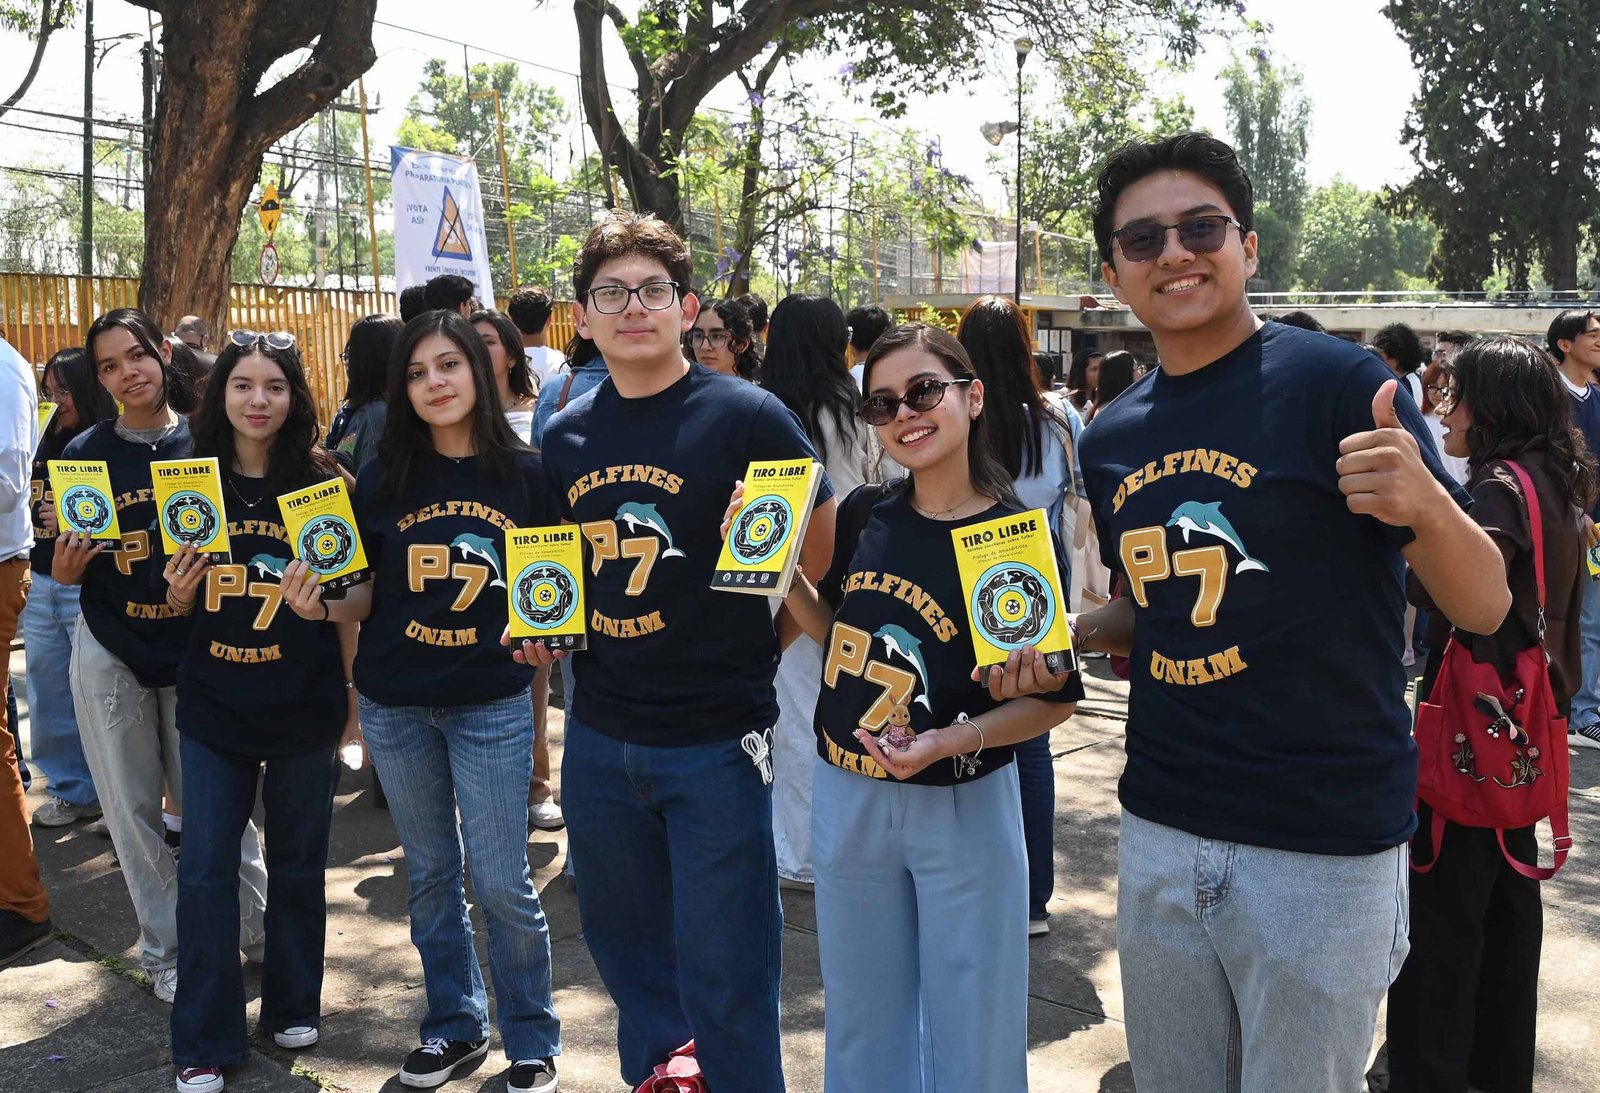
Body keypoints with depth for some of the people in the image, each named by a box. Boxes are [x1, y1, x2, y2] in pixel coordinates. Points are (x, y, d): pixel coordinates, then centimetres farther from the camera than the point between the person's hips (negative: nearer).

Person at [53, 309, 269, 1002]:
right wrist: (67, 562, -16)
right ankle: (167, 952, 24)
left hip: (196, 652, -1)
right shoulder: (85, 453, 0)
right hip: (110, 653, 2)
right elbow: (66, 572, 5)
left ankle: (259, 930, 22)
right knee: (134, 814, 9)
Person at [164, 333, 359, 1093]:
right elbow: (178, 603, 10)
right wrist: (180, 593, -13)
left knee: (297, 861, 13)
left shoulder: (323, 483, -5)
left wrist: (357, 701, -2)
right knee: (205, 870, 4)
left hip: (303, 706, -1)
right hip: (212, 705, 2)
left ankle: (293, 1004, 33)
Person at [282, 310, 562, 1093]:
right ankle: (455, 1024, 34)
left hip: (493, 707, -2)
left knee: (501, 882, 1)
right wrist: (319, 608, -16)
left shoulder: (525, 473, -6)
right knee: (430, 874, 16)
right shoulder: (384, 478, -1)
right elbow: (366, 600, 3)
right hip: (395, 708, 3)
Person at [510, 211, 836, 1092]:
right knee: (624, 950, 22)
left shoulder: (745, 416, -10)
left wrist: (750, 650, -7)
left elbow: (828, 550, -4)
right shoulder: (564, 437, 6)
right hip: (599, 737, 6)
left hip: (717, 741, -5)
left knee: (723, 977, 5)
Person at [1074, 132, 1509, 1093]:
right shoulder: (1112, 438, 6)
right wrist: (1063, 634, -2)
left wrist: (1426, 503, -32)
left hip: (1325, 847, -5)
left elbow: (1485, 607, -12)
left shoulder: (1338, 382, -11)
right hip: (1160, 833, 5)